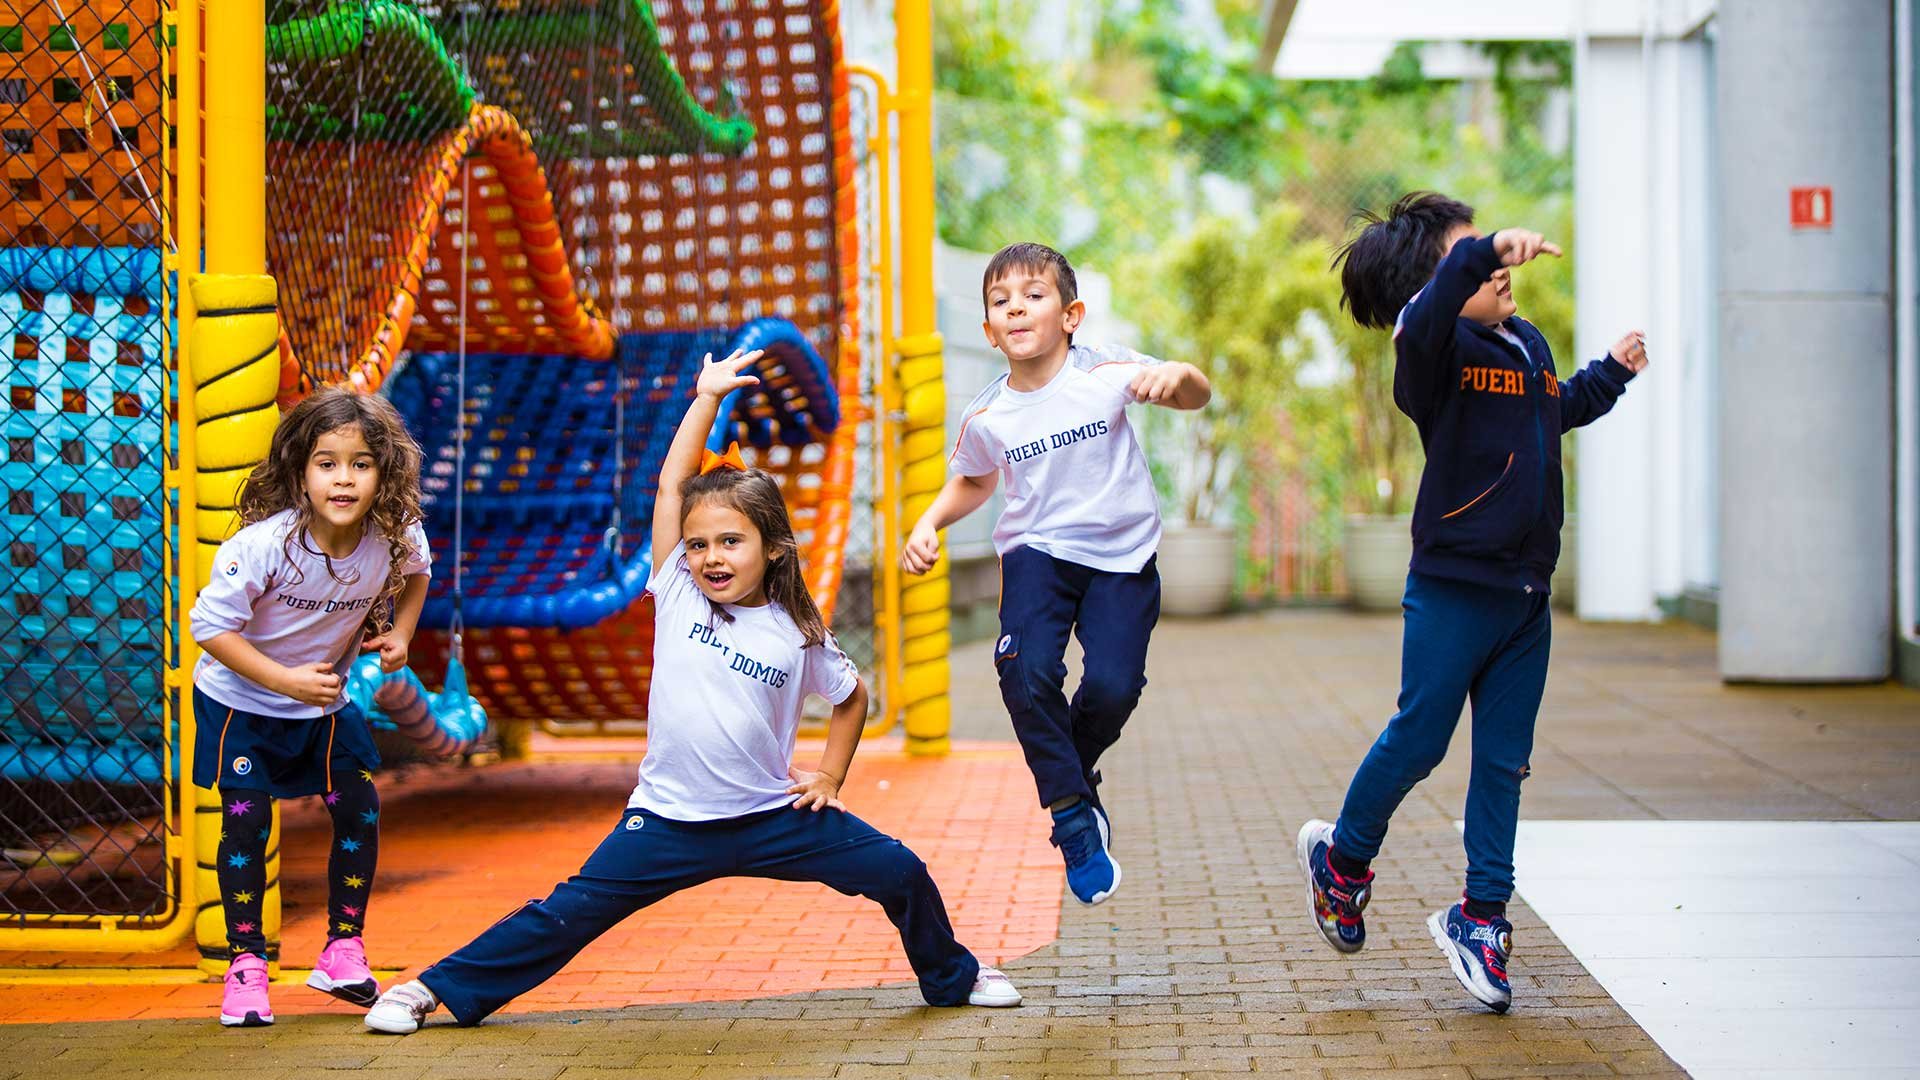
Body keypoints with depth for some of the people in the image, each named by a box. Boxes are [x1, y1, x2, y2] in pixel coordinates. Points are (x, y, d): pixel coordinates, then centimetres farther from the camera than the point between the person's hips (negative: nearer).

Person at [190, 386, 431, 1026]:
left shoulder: (394, 537, -19)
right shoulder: (265, 542, -32)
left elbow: (415, 573, 8)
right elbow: (211, 624, -24)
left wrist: (400, 632, -7)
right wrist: (286, 680, -28)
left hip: (325, 700, 4)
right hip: (240, 699, -4)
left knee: (360, 811, -1)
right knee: (246, 824, -7)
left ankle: (343, 951, 15)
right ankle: (245, 964, 7)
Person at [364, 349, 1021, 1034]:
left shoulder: (798, 635, -1)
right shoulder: (678, 596, -2)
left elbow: (852, 696, 18)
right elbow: (672, 483, -5)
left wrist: (829, 777, 10)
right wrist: (708, 398, -2)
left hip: (772, 816, 1)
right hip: (669, 820, -1)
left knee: (899, 871, -1)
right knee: (570, 913, -8)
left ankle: (953, 978, 25)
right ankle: (434, 989, 1)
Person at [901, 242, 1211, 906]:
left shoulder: (1105, 373, -11)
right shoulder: (987, 416, -2)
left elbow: (1197, 397, -13)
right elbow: (972, 483, 18)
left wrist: (1176, 374, -36)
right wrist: (929, 523, 0)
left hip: (1121, 557, -1)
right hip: (1038, 552, 1)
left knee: (1114, 685, -18)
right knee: (1028, 672, -23)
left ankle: (1073, 769, 17)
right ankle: (1074, 815, -5)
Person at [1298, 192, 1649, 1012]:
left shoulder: (1530, 346, 12)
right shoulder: (1435, 351, -12)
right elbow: (1422, 321, -39)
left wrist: (1612, 373, 33)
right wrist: (1482, 254, -50)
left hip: (1526, 591, 7)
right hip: (1453, 587, -7)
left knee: (1504, 759, 9)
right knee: (1417, 742, 2)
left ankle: (1481, 915, 18)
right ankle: (1342, 859, 26)